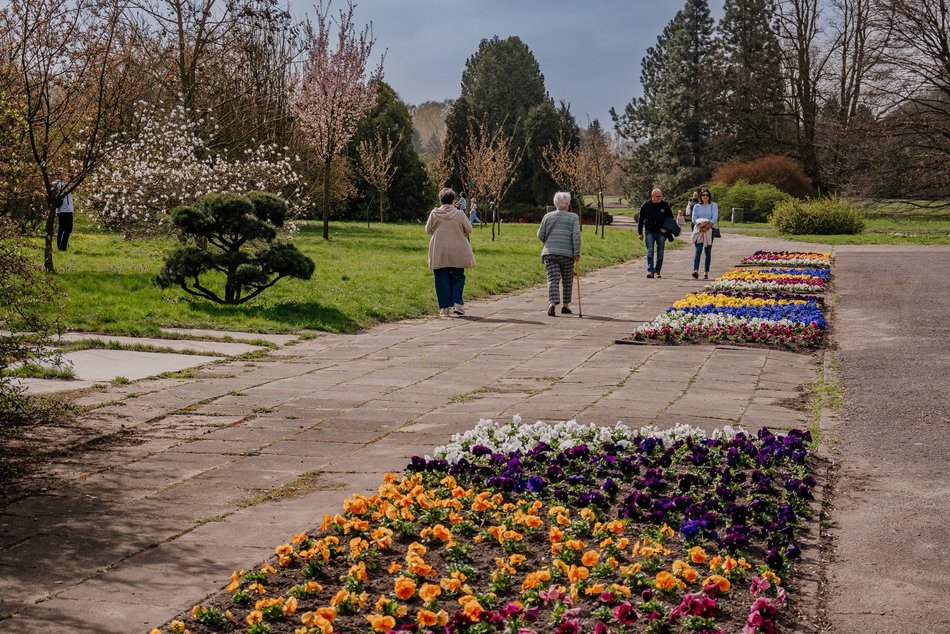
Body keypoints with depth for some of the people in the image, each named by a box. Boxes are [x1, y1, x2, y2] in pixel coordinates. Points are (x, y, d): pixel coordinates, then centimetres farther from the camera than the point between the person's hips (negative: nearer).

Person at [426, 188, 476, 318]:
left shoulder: (434, 214, -4)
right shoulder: (459, 214, -6)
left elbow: (428, 230, 5)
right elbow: (469, 230, -2)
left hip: (439, 253, 0)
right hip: (457, 252, 0)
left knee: (442, 280, 5)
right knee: (458, 278, 12)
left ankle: (445, 308, 2)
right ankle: (457, 304, 0)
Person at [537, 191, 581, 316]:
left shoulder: (548, 216, 7)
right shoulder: (573, 217, 0)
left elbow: (540, 235, 7)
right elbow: (576, 236, -9)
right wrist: (577, 253, -7)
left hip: (549, 253, 1)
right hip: (566, 254, -1)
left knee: (553, 279, -4)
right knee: (567, 280, 14)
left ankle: (553, 302, -24)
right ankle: (565, 305, 21)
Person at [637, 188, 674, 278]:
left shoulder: (665, 205, 1)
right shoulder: (646, 205, 0)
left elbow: (671, 218, 11)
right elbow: (640, 219, 7)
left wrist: (667, 228, -4)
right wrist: (640, 233, 4)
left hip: (661, 233, 1)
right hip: (650, 232, -1)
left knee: (660, 253, 5)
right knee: (650, 251, -10)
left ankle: (657, 271, 16)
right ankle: (650, 271, -12)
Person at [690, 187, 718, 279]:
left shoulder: (713, 205, 8)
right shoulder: (696, 206, 12)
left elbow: (715, 218, -4)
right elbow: (694, 219, 3)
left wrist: (708, 224, -21)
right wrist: (700, 224, -16)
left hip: (709, 231, 0)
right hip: (698, 230, 0)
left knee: (708, 252, 5)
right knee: (698, 251, -15)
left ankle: (706, 272, 11)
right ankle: (696, 271, -28)